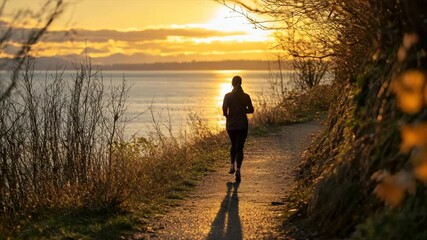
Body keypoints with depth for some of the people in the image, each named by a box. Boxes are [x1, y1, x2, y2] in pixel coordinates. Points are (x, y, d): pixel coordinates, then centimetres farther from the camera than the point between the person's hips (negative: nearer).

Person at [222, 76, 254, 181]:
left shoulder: (228, 96, -6)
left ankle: (232, 166, 14)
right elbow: (251, 109, 3)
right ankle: (238, 170, -15)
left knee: (233, 145, 24)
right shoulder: (246, 96, -2)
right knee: (239, 148, 1)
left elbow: (224, 108, -18)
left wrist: (227, 115, 1)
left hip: (231, 125, 0)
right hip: (242, 125, 0)